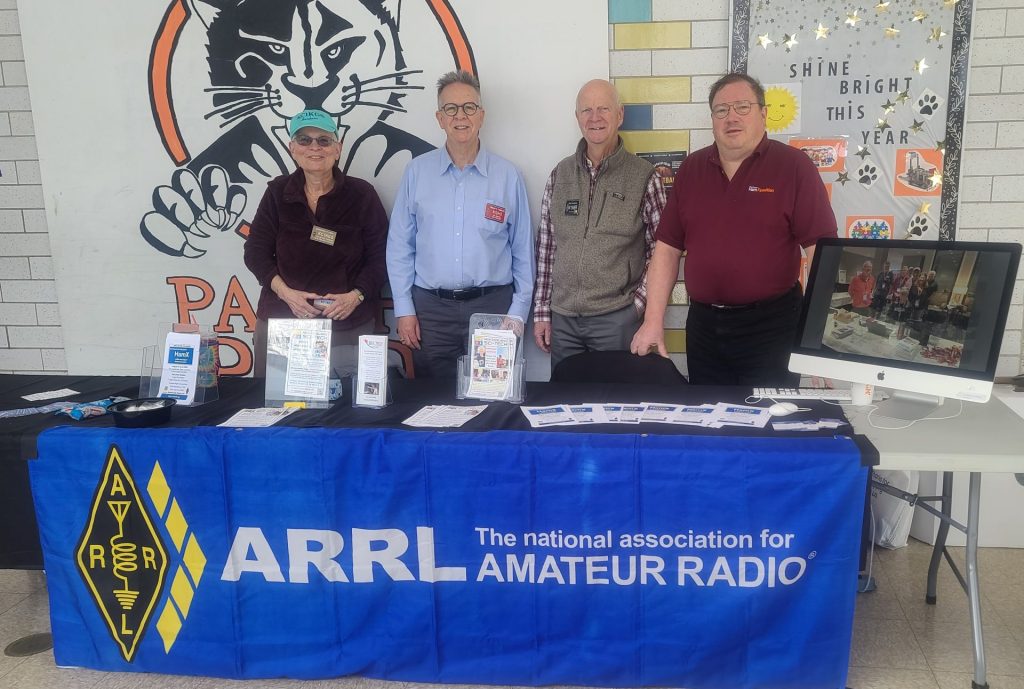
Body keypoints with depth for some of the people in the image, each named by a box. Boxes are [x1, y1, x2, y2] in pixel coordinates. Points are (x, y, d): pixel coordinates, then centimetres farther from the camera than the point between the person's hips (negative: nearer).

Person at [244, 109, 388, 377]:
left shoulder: (362, 195, 0)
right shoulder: (277, 192, 5)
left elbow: (379, 257, 1)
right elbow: (256, 251, 7)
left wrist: (356, 296, -14)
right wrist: (284, 291, -8)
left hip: (347, 324, -1)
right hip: (281, 320, 1)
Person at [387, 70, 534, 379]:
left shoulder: (508, 176, 3)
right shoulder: (416, 172, 4)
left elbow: (523, 252, 5)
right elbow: (400, 246, 5)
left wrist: (518, 313, 0)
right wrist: (404, 309, 1)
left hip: (492, 306, 0)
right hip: (431, 308, 1)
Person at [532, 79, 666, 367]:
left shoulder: (644, 177, -4)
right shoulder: (559, 175, 7)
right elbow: (545, 246, 8)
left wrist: (638, 304, -10)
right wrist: (542, 312, 6)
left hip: (617, 319, -3)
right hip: (562, 318, 3)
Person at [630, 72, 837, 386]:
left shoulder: (793, 166, -5)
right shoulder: (691, 168, 7)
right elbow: (668, 247, 8)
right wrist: (653, 321, 2)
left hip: (771, 326, -4)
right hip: (703, 324, 4)